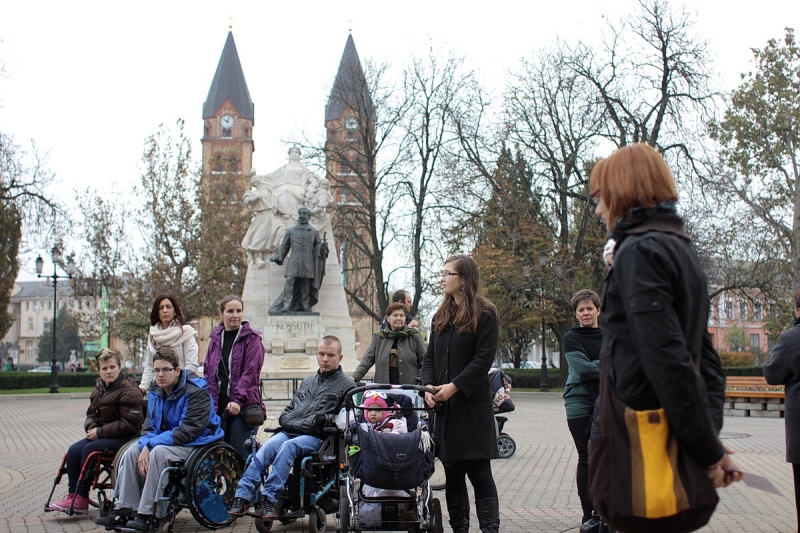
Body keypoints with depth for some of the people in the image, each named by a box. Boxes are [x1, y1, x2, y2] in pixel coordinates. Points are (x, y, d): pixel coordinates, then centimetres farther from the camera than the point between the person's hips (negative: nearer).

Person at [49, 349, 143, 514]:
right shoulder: (100, 387, 11)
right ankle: (73, 495, -8)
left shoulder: (128, 391, -16)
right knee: (74, 451, -10)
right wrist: (91, 427, -5)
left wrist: (100, 432, -18)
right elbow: (91, 413, 19)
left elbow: (129, 424, -21)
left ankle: (81, 499, -16)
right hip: (102, 434, 9)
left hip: (124, 437, -9)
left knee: (89, 449, -24)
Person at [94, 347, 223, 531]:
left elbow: (187, 431, -25)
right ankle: (126, 509, -11)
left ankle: (147, 514, -27)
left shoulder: (196, 391, -20)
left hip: (198, 442, -8)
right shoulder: (156, 391, 5)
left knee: (159, 452, -31)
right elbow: (150, 424, 6)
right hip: (168, 439, 8)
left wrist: (152, 444, -25)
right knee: (133, 451, -12)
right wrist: (145, 446, -17)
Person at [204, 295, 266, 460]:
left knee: (240, 452, -8)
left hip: (243, 406, -4)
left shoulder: (252, 338, 1)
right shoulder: (215, 338, 15)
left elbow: (251, 371, -8)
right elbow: (208, 371, 15)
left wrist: (238, 399, -18)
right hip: (218, 405, 5)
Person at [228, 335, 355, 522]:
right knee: (267, 447, -25)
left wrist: (324, 419, -15)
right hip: (289, 430, 5)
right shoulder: (307, 382, 29)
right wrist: (285, 420, 13)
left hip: (317, 437, -5)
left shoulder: (347, 385, 9)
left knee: (288, 446, -34)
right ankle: (242, 496, -31)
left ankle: (269, 498, -37)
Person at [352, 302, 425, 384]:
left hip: (409, 388, -1)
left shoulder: (414, 336, 4)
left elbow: (423, 362, 5)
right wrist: (355, 377, -8)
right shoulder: (378, 337, 8)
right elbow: (367, 360, 4)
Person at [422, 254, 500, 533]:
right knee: (452, 473, 9)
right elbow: (430, 356, 14)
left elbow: (484, 358, -12)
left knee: (479, 472, -7)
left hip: (473, 405, -6)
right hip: (444, 406, 6)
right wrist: (428, 385, -4)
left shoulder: (484, 314, -4)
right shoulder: (441, 316, 16)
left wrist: (454, 386, -18)